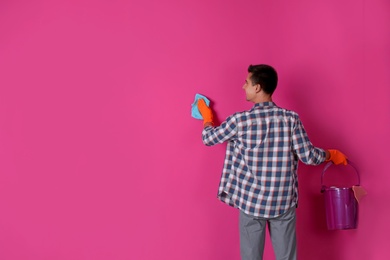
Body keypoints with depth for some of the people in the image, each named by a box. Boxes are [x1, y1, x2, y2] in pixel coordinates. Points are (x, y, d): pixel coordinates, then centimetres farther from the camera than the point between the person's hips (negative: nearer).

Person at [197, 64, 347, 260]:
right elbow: (308, 156, -6)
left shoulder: (240, 120, -10)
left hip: (251, 202, -1)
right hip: (284, 203, 2)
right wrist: (332, 155, 16)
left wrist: (207, 116, 26)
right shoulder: (291, 118, -7)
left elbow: (208, 138, 5)